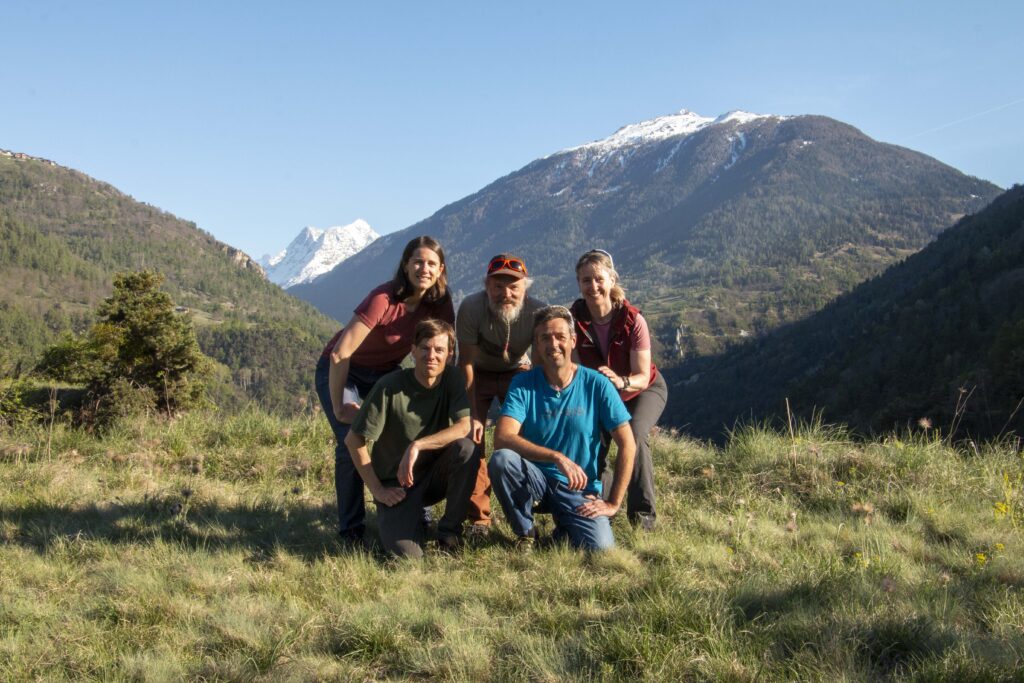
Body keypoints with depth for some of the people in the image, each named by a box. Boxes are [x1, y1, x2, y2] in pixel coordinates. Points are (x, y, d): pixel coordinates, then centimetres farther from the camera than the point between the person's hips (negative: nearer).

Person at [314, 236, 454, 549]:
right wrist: (339, 408, -22)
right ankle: (351, 532, -6)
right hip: (341, 372, -5)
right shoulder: (383, 299, -31)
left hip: (385, 373, 5)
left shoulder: (439, 303, -14)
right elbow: (340, 354, -30)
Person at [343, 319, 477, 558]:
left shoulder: (452, 377, -8)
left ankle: (449, 530, -7)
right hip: (396, 485, -3)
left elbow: (463, 427, -20)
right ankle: (412, 518, 14)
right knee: (407, 553, -23)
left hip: (435, 476, 3)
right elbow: (354, 440, -14)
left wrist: (417, 445, -31)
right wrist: (377, 490, -12)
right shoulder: (390, 387, -18)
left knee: (466, 448, -28)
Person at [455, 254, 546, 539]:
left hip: (517, 373, 0)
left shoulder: (537, 312, -28)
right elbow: (466, 364, -23)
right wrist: (472, 415, -26)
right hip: (479, 373, 0)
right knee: (472, 436, -12)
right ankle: (479, 518, 0)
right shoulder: (471, 307, -29)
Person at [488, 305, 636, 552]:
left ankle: (565, 529, 11)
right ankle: (525, 532, -5)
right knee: (501, 459, -30)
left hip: (579, 488, -1)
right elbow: (502, 438, -21)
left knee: (600, 546, -26)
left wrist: (613, 503, -7)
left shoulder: (596, 385, -6)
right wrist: (557, 457, -30)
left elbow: (627, 445, -5)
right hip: (534, 478, 1)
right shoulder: (523, 384, -6)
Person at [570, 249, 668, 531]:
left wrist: (620, 381, -48)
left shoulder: (632, 320, -28)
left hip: (643, 390, -3)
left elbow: (643, 377, -28)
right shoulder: (573, 319, -22)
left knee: (634, 436, -29)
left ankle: (643, 517, -18)